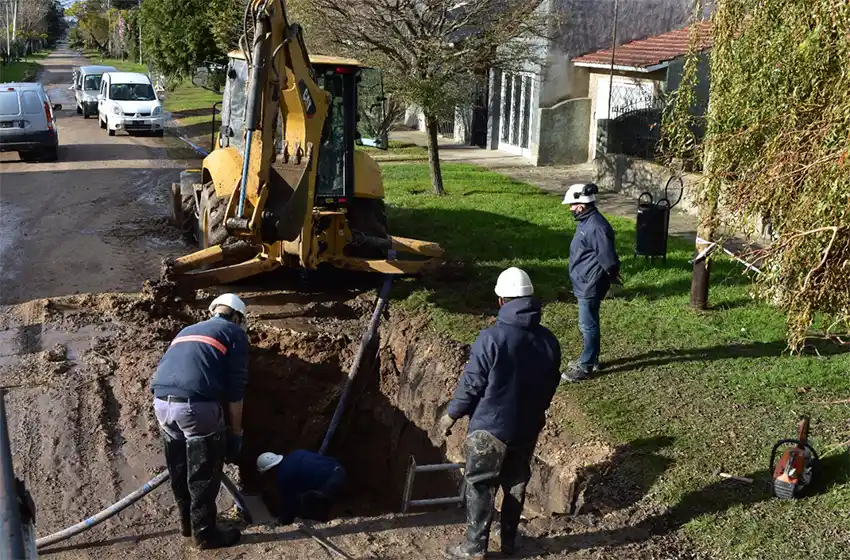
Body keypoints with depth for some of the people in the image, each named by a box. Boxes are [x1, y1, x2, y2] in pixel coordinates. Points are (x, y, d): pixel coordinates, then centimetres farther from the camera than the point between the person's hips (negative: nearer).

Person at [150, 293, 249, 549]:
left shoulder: (188, 330, 30)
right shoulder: (235, 333, 11)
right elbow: (235, 389, 4)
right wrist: (235, 432, 10)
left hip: (161, 401, 7)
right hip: (195, 404, -6)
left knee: (179, 469, 23)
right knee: (204, 473, 10)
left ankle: (187, 522, 38)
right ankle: (205, 533, 21)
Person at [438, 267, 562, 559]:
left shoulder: (492, 338, -22)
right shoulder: (549, 341, -3)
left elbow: (471, 384, -16)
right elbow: (550, 386, 9)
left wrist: (452, 414, -1)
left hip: (490, 426, -5)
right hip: (528, 428, 5)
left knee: (480, 486, 8)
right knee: (516, 485, 19)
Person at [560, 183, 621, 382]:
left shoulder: (596, 227, -26)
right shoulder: (586, 222, 8)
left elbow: (607, 258, -23)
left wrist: (613, 276, -8)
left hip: (591, 286, -10)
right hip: (584, 284, 10)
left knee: (588, 325, 0)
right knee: (588, 324, 20)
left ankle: (586, 366, 10)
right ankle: (590, 359, 34)